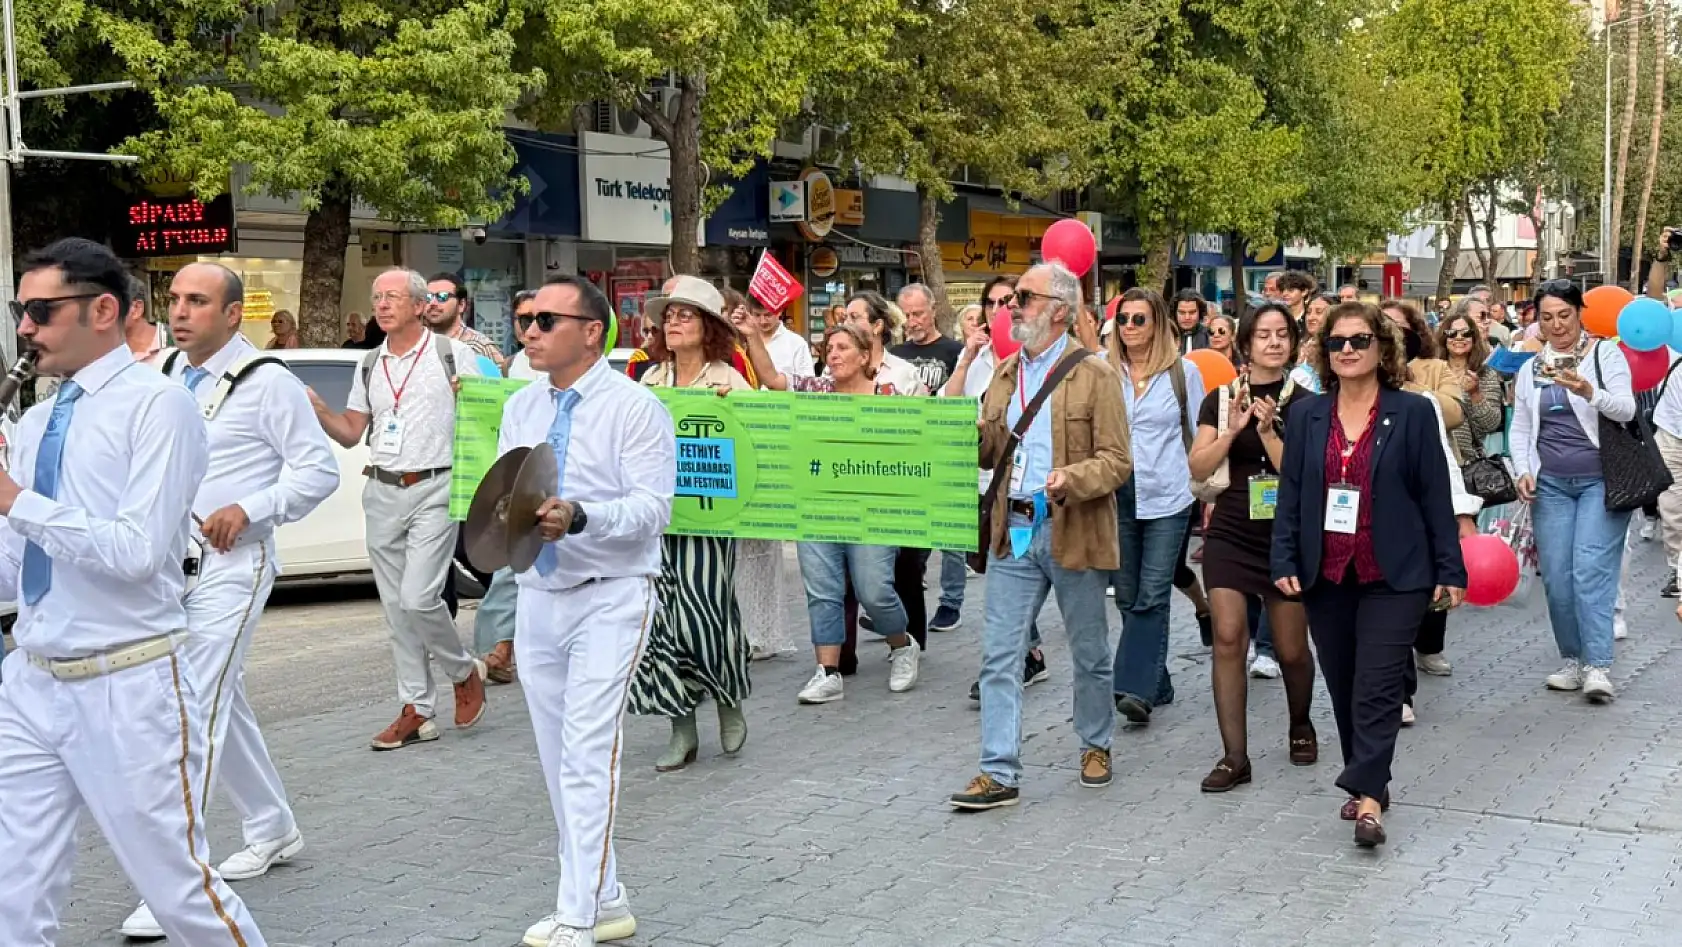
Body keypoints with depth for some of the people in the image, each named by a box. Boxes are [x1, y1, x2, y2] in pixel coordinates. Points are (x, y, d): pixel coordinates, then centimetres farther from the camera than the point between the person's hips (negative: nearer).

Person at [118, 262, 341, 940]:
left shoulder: (265, 382, -11)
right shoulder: (169, 375, 10)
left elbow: (319, 469, -9)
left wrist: (248, 510, -18)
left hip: (231, 566, -8)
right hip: (172, 562, 8)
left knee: (199, 712, -12)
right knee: (223, 703, 17)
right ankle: (272, 828, 35)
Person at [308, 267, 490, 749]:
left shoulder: (452, 354, -1)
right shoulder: (369, 366, 14)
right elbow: (351, 434, 15)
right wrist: (317, 409, -3)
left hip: (433, 491, -6)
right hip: (381, 495, 6)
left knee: (418, 598, -15)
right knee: (396, 606, 6)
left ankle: (465, 672, 12)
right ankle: (417, 710, 14)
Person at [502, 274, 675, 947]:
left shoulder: (635, 406, -9)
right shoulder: (521, 407, 11)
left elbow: (652, 507, -15)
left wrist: (578, 517, -30)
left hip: (611, 596, -7)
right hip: (538, 595, 7)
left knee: (588, 754, -14)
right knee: (556, 760, 10)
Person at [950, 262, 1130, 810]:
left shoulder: (1094, 376, -6)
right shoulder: (1005, 374, 12)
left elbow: (1116, 461, -10)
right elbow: (986, 450, 13)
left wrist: (1072, 479, -28)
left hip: (1074, 533, -4)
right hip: (1013, 530, 4)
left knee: (1089, 652, 12)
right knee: (999, 656, -1)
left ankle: (1096, 745, 33)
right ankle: (999, 774, 3)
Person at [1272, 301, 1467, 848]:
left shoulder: (1413, 413, -2)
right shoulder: (1305, 415, 7)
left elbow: (1435, 495, -1)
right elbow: (1290, 494, 7)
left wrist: (1450, 570, -3)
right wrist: (1285, 562, -2)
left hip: (1393, 576, -4)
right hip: (1326, 576, 4)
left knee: (1377, 688, -10)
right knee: (1342, 687, 10)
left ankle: (1367, 797, -12)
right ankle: (1369, 783, 23)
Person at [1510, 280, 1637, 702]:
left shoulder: (1605, 353, -1)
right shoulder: (1530, 369, 12)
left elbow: (1626, 409, -13)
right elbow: (1520, 429, 15)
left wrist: (1589, 392, -32)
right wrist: (1523, 471, -1)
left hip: (1600, 481, -4)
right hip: (1551, 484, 4)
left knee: (1591, 571, -13)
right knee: (1556, 577, 1)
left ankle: (1598, 666, -13)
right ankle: (1573, 660, 12)